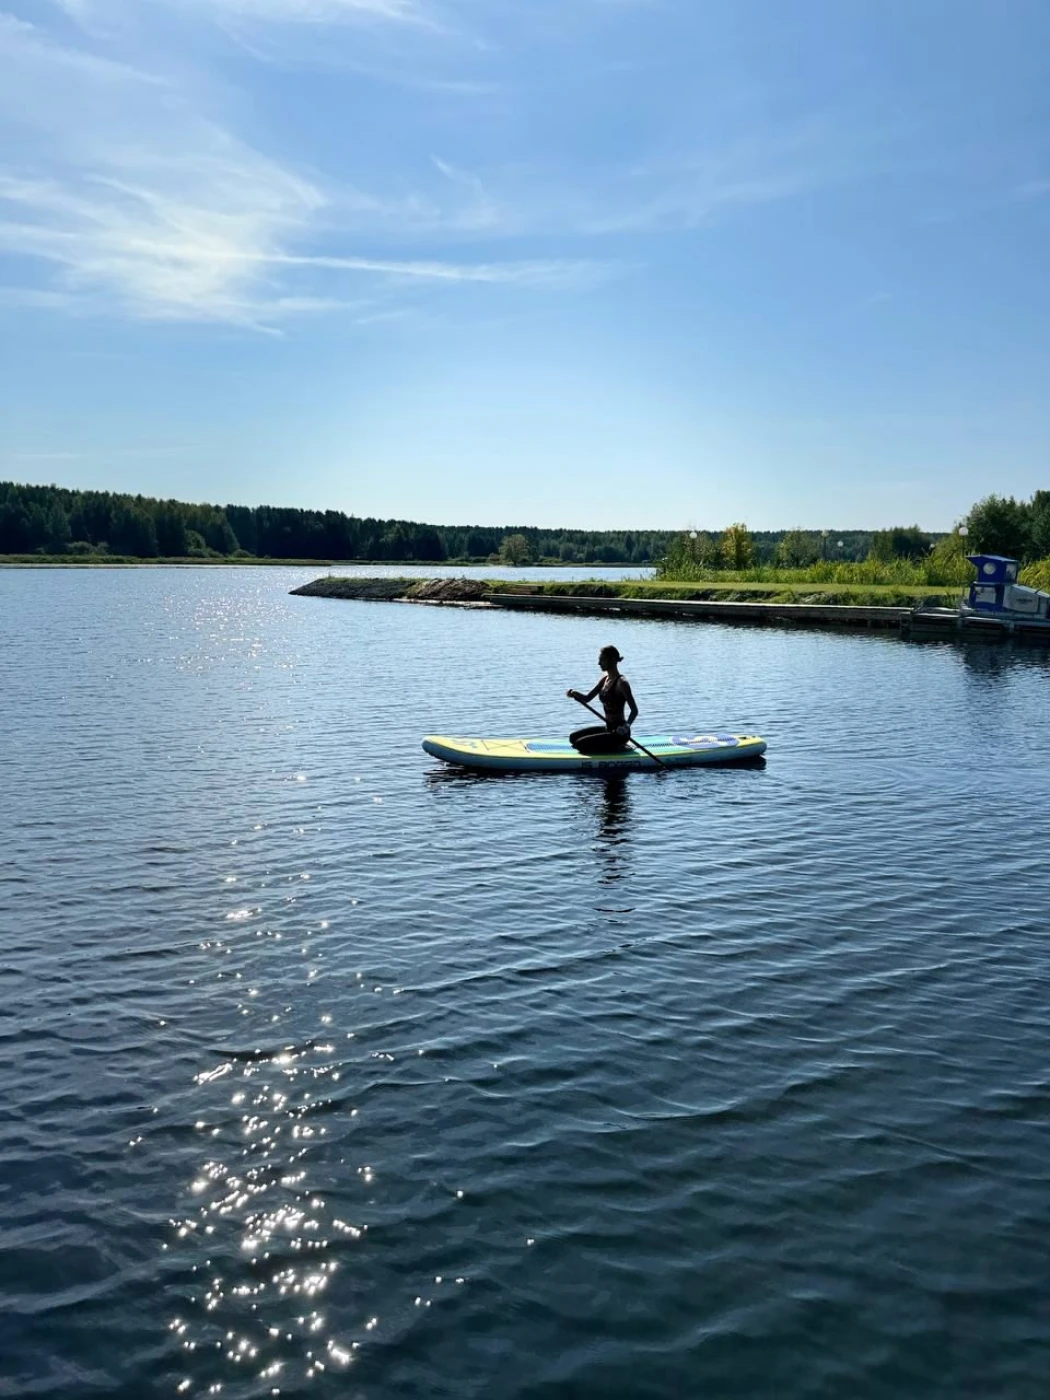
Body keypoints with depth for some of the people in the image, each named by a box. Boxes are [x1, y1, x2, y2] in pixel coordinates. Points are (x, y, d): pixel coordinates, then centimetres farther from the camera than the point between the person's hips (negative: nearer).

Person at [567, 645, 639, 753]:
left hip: (618, 732, -9)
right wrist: (574, 694, -10)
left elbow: (634, 710, -20)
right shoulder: (605, 678, 8)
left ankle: (617, 748, -1)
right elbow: (587, 698, 10)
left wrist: (626, 726, -37)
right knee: (573, 737, 13)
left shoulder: (621, 682, -18)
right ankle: (615, 745, 10)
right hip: (608, 728, 9)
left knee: (580, 744, -15)